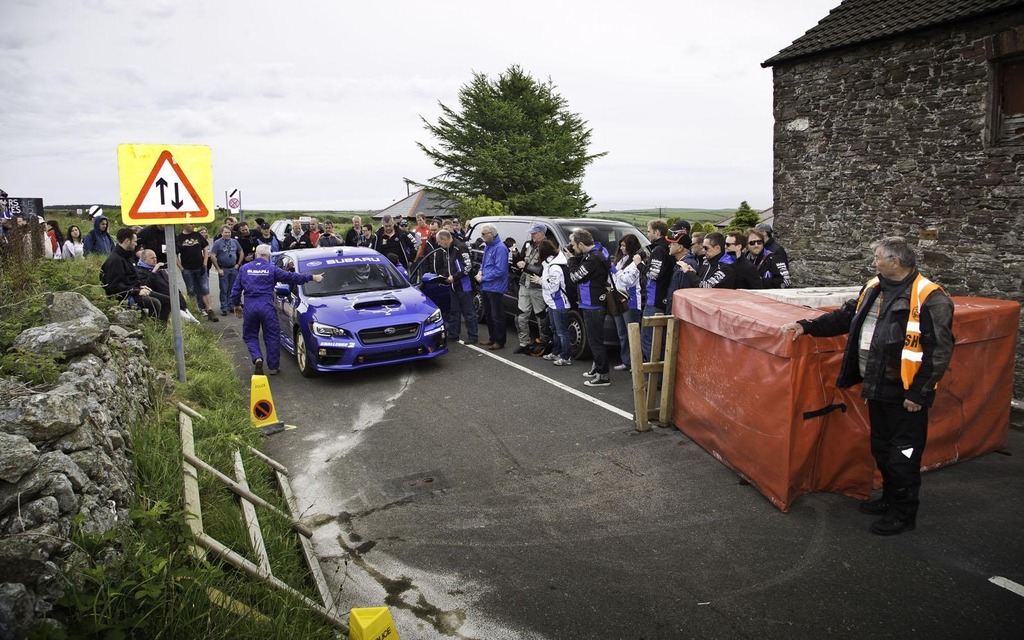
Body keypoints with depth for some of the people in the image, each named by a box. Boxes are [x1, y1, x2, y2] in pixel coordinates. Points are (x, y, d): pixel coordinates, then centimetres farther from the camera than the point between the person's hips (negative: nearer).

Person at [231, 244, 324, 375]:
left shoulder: (244, 269, 9)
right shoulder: (272, 269, 1)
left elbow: (236, 289, 11)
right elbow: (291, 277, 1)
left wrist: (236, 305, 26)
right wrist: (312, 277, 8)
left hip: (249, 307, 2)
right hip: (267, 306, -2)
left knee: (250, 336, 14)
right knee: (272, 337, 8)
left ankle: (257, 358, -9)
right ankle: (273, 367, 14)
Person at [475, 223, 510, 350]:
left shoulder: (500, 248, -18)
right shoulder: (487, 246, 11)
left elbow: (500, 270, -23)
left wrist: (483, 278, -17)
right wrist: (480, 271, 3)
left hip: (495, 287, -10)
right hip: (486, 286, 10)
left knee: (497, 315, -2)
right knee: (489, 314, 18)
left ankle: (499, 341, 7)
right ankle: (492, 338, 30)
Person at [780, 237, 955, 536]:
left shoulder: (929, 298, -17)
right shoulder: (873, 288, 7)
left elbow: (939, 351, -18)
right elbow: (845, 317, 18)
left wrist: (918, 393, -18)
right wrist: (807, 326, 7)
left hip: (904, 395, -8)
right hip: (877, 388, 8)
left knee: (903, 455, 5)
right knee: (881, 449, 21)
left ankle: (904, 514, 20)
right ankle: (890, 498, 40)